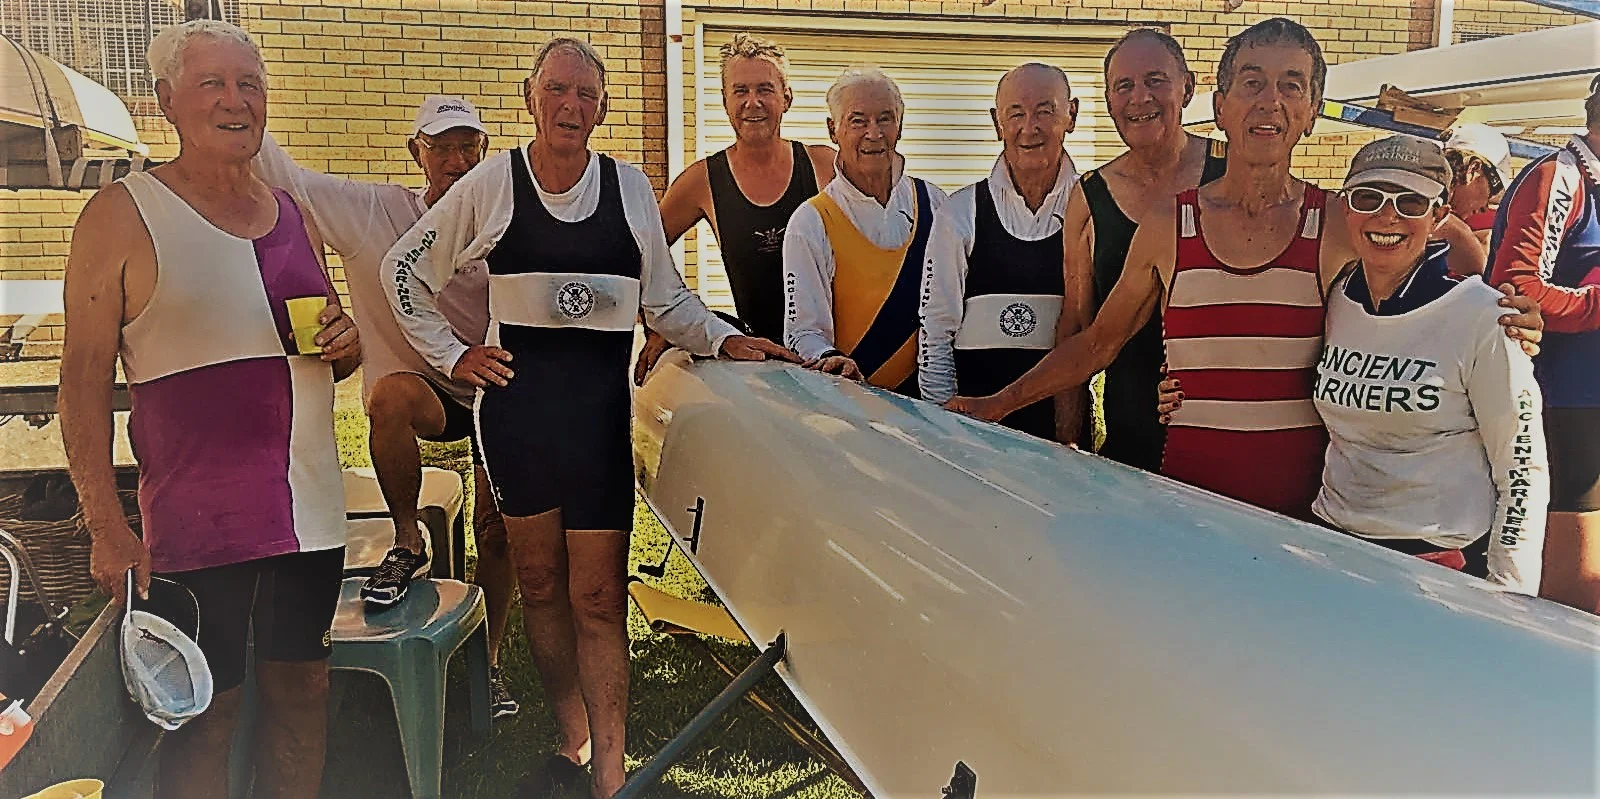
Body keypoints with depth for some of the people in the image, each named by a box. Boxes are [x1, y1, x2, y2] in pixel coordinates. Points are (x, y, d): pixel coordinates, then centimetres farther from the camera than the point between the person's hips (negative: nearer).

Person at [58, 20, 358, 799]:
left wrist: (346, 342, -1)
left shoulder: (294, 216, 12)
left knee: (301, 690, 13)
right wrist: (106, 528, -12)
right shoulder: (121, 216, -4)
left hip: (309, 508, 5)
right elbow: (84, 380, -6)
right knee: (202, 714, 3)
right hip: (197, 521, -5)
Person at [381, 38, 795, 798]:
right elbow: (402, 268, 10)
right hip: (516, 399, 1)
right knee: (540, 583, 9)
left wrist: (726, 339, -2)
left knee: (598, 598, -3)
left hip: (599, 403, 0)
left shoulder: (629, 187, 6)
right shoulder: (492, 183, 3)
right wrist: (451, 355, 3)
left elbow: (665, 301, 13)